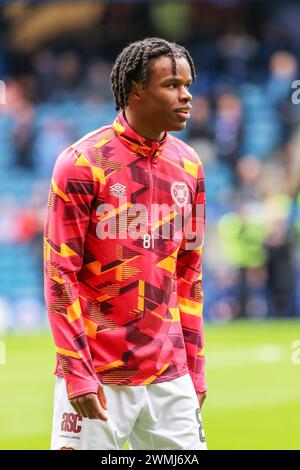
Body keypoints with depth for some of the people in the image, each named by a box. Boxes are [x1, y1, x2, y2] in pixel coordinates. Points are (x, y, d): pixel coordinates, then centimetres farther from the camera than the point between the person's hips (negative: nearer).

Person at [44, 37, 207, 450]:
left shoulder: (188, 165, 9)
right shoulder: (82, 163, -8)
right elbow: (60, 273, -9)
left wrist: (194, 366, 12)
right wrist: (77, 374, -13)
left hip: (170, 377, 5)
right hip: (99, 377, -5)